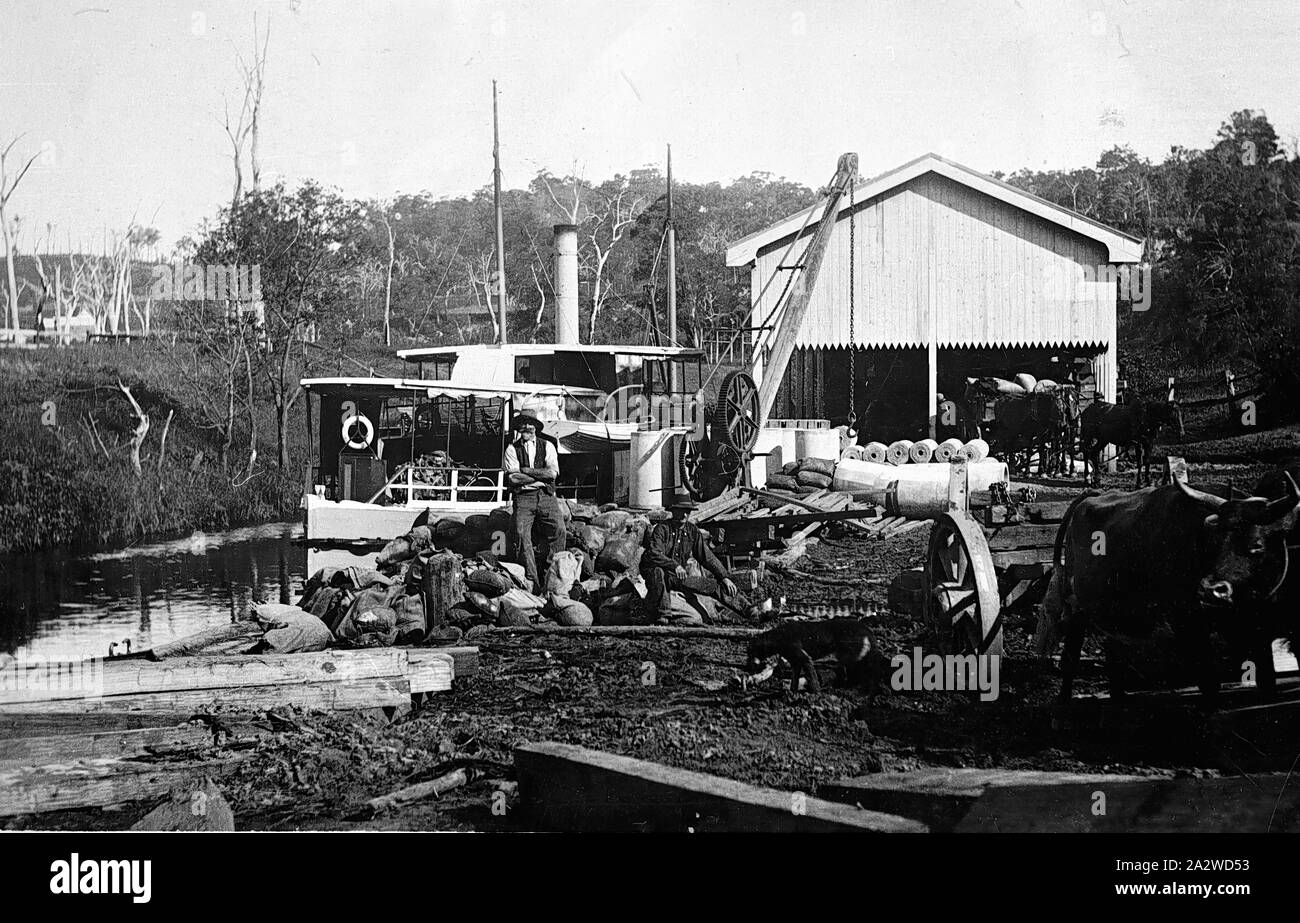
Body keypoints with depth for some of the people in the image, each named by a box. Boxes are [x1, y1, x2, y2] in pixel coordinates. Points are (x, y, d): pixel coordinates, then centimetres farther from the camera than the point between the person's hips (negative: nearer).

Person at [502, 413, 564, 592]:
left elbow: (553, 473, -3)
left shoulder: (547, 446, 11)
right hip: (523, 497, -1)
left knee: (558, 529, -19)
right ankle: (531, 581, -14)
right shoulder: (512, 449, 8)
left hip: (546, 496, 1)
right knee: (521, 534, -17)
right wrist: (540, 475, -3)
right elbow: (512, 478, -4)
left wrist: (526, 471, -4)